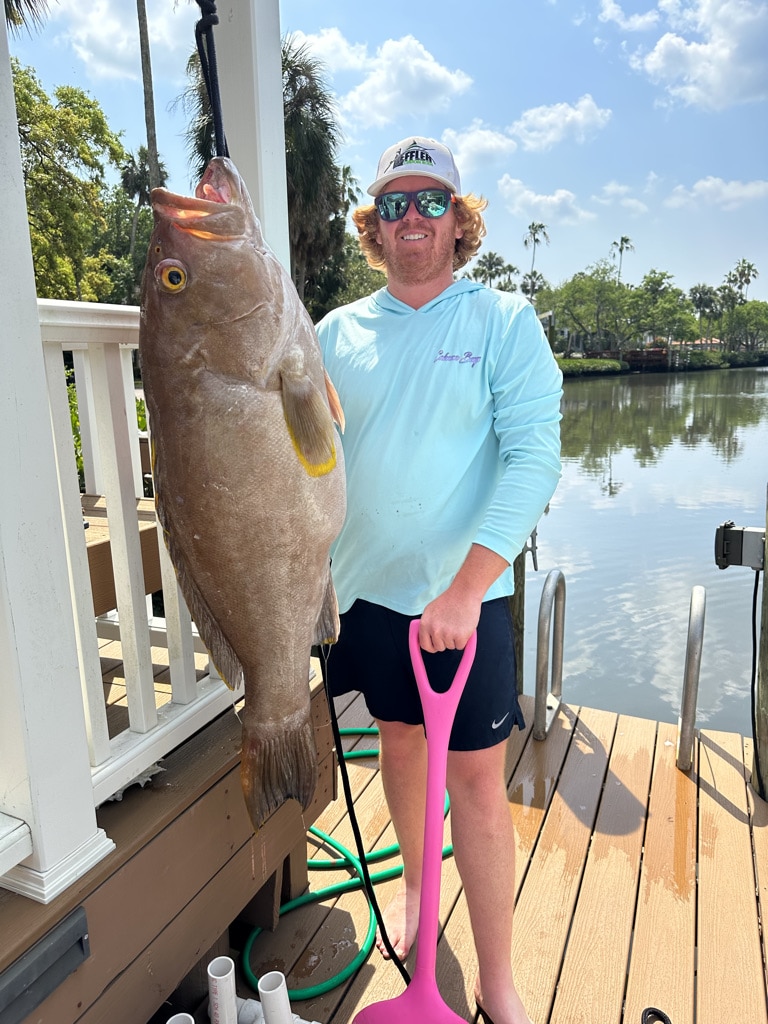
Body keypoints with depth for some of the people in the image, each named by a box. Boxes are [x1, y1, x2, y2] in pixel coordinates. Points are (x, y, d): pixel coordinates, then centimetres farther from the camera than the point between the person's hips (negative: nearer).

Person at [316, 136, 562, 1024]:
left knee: (479, 786, 4)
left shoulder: (504, 321, -5)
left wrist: (464, 589, -23)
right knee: (398, 741, 20)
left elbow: (533, 457, -15)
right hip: (365, 587, 4)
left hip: (462, 595, -3)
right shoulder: (337, 333, 5)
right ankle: (413, 882, 46)